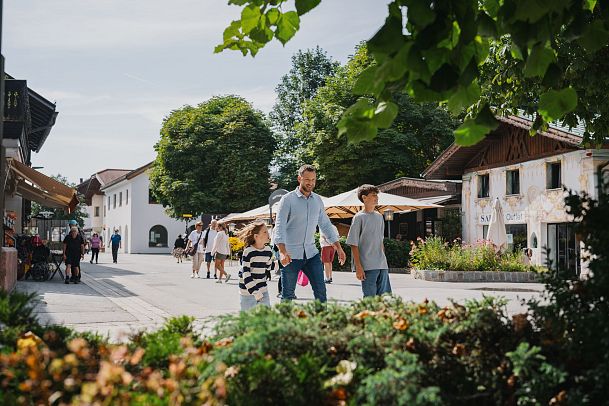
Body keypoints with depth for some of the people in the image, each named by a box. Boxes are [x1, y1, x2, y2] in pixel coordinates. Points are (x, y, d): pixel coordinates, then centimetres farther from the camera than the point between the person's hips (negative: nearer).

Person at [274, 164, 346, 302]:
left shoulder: (317, 200, 10)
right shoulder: (288, 199, -6)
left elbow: (325, 225, 18)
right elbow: (280, 227, -14)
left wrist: (338, 247, 11)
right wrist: (282, 252, -28)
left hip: (311, 253, 5)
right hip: (291, 254, -4)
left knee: (321, 291, -1)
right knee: (288, 295, 1)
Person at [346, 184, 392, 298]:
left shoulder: (379, 216, 14)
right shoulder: (359, 217, -6)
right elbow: (354, 244, -8)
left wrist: (383, 260, 16)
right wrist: (358, 267, -14)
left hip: (382, 265, 7)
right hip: (368, 266, -6)